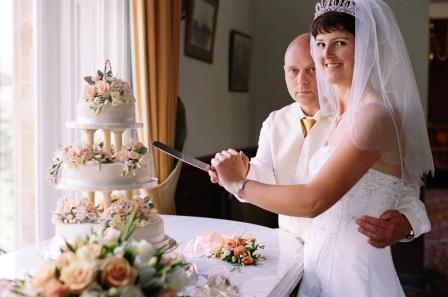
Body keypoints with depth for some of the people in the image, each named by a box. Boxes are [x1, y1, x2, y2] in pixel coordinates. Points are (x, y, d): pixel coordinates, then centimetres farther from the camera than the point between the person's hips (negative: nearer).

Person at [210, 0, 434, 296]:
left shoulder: (375, 114, -21)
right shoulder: (343, 115, 6)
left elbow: (313, 201, -24)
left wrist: (238, 184, -13)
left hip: (354, 271, -8)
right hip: (323, 260, 8)